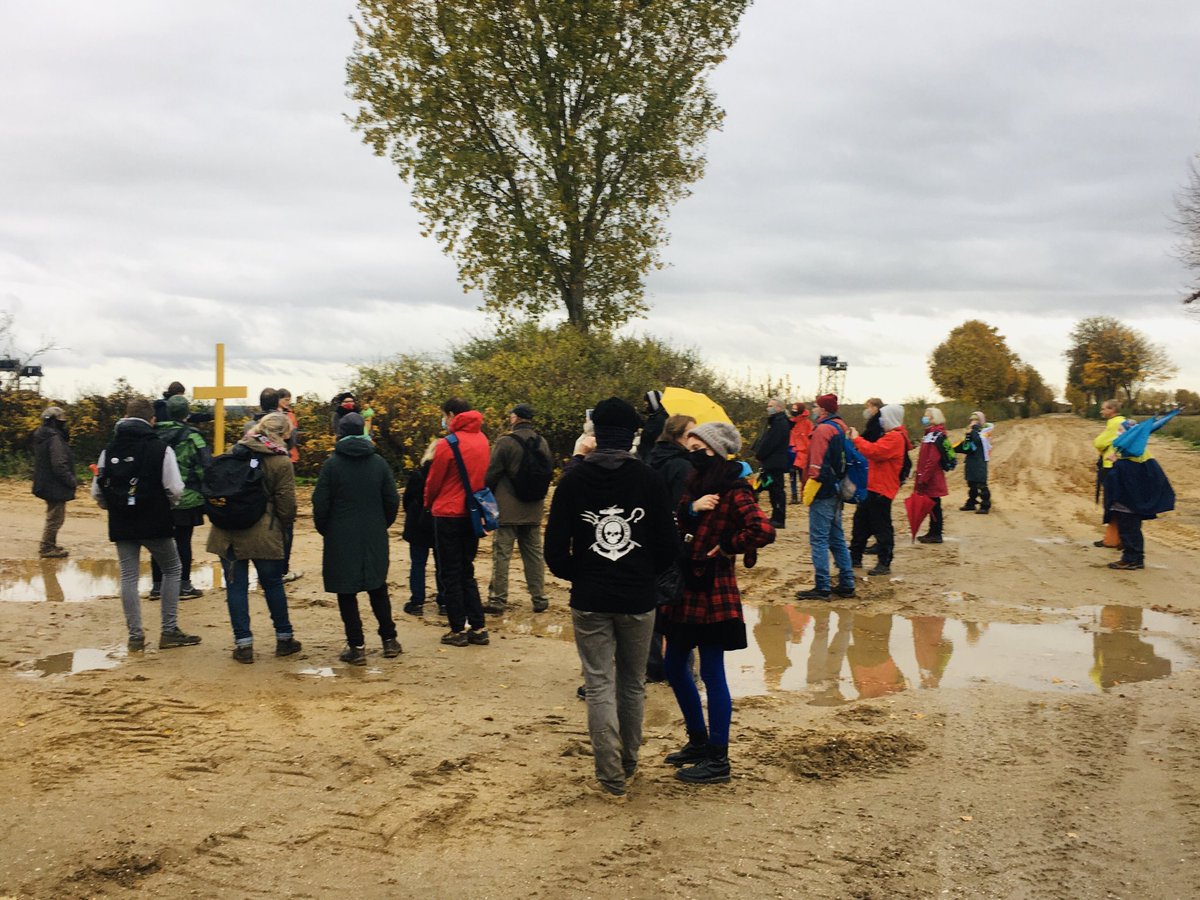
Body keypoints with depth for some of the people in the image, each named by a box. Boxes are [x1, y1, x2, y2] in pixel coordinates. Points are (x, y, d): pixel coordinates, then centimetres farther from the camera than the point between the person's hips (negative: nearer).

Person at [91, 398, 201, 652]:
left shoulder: (109, 451, 0)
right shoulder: (161, 449, -11)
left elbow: (97, 491, -1)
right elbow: (176, 489, -15)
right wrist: (169, 503, 7)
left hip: (122, 525, 3)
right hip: (155, 524, -3)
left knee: (128, 577, 9)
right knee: (171, 569, 13)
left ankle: (135, 636, 9)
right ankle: (169, 631, 11)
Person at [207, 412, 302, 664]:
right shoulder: (281, 462, -8)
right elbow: (286, 503, -7)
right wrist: (284, 526, 11)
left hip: (228, 533, 3)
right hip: (263, 534, -3)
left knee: (236, 586, 7)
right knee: (273, 584, 12)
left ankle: (243, 643, 8)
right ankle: (284, 638, 23)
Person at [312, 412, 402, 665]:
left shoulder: (331, 464, -9)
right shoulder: (378, 462, 1)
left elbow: (320, 503, -9)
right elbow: (392, 500, 3)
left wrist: (324, 530, 8)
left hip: (341, 540, -3)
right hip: (374, 539, 4)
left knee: (346, 593, 4)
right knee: (378, 589, 17)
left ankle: (356, 647, 3)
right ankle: (389, 639, 20)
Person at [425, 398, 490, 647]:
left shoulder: (448, 444, -15)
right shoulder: (482, 440, 3)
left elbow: (434, 481, -5)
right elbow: (482, 475, 8)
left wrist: (429, 504, 14)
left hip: (448, 514, -6)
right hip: (472, 514, 6)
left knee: (450, 574, 5)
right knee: (467, 572, 15)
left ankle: (458, 630, 7)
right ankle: (478, 627, 12)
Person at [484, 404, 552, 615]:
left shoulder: (506, 442, -13)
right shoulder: (542, 443, 5)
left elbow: (491, 475, -10)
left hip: (507, 509, -5)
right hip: (533, 510, 5)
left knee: (501, 554, 0)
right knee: (534, 553, 12)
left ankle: (498, 600, 1)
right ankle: (539, 598, 15)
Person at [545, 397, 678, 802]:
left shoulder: (573, 479, -4)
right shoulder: (648, 478, -5)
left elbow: (555, 549, -6)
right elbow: (668, 544, -3)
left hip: (589, 600, -1)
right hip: (638, 599, 1)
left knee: (599, 686, 4)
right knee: (632, 684, 16)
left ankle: (611, 780, 3)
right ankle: (627, 765, 29)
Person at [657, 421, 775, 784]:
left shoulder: (732, 492, -14)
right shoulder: (691, 485, 10)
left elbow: (763, 530, -28)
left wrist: (726, 546, -16)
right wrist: (689, 509, -17)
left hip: (711, 592, -9)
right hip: (682, 590, 9)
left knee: (712, 674, 0)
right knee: (674, 667, 16)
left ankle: (717, 759, 11)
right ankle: (698, 742, 33)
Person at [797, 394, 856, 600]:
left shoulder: (823, 430, -14)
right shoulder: (841, 428, 13)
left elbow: (818, 466, -19)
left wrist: (809, 492, -14)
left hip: (823, 492, -9)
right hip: (836, 493, 9)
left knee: (819, 540, -5)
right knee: (837, 539, 14)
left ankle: (822, 587, -5)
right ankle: (846, 584, 17)